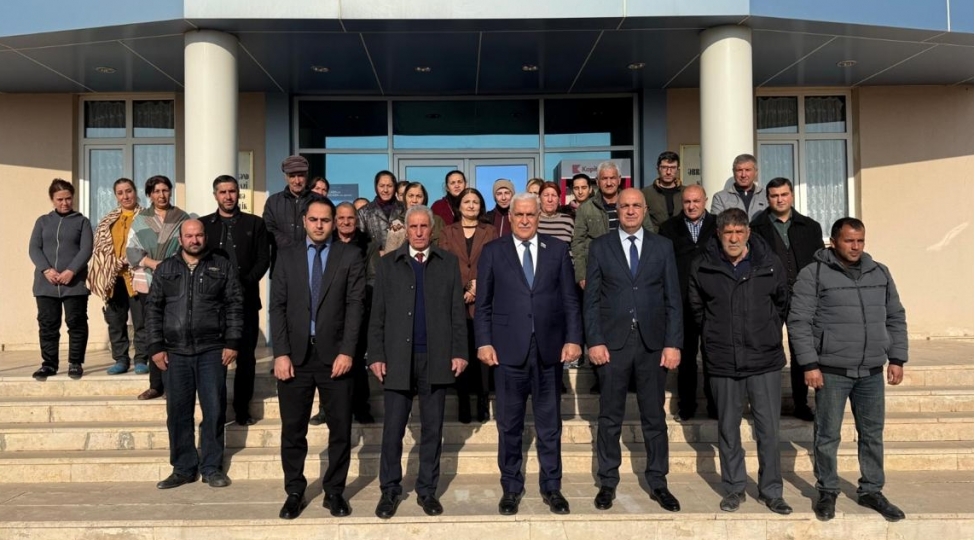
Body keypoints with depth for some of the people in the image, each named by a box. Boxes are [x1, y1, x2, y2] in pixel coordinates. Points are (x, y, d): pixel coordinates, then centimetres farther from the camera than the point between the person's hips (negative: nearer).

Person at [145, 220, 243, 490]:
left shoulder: (223, 266, 6)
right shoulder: (165, 269, 11)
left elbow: (235, 306, 2)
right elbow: (153, 308, 9)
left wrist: (232, 343, -6)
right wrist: (156, 347, 1)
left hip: (211, 350, -2)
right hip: (175, 351, 2)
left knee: (214, 410, 0)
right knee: (178, 411, 5)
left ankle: (212, 467, 13)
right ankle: (183, 468, 17)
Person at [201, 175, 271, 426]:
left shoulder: (255, 223, 9)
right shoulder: (203, 224, 11)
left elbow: (263, 259, 3)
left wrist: (245, 283, -10)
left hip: (246, 299, 0)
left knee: (246, 357, 1)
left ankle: (243, 408, 11)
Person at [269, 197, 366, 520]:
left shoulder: (350, 256, 4)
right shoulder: (288, 257, 9)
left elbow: (355, 306, -3)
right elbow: (277, 307, 3)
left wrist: (347, 351, -12)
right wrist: (280, 353, -6)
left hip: (334, 354, -1)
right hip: (295, 355, 1)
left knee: (341, 430, 6)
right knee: (292, 430, 7)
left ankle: (334, 492, 20)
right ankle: (294, 493, 22)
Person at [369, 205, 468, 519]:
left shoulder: (448, 262, 8)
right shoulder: (388, 264, 7)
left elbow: (457, 310, 5)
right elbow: (377, 315, 4)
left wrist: (460, 351, -3)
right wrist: (376, 355, -4)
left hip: (436, 358, 1)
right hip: (397, 358, 0)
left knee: (432, 429, 8)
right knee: (393, 429, 4)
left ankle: (427, 490, 19)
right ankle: (390, 491, 16)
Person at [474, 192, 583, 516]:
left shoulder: (557, 250, 8)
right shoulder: (492, 252, 5)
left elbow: (570, 299, 6)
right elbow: (482, 304, 3)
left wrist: (573, 339, -3)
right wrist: (484, 342, -6)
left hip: (550, 349, 1)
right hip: (508, 350, -1)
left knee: (549, 424, 10)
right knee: (509, 425, 8)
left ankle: (551, 487, 23)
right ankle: (511, 488, 22)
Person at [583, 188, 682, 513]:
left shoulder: (663, 247, 7)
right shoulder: (600, 247, 5)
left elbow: (673, 299, 4)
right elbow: (591, 299, 2)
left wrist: (673, 343, -3)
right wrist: (594, 341, -7)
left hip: (652, 343, 1)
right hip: (612, 342, -1)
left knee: (654, 418, 8)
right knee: (610, 418, 7)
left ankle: (658, 483, 20)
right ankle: (608, 483, 18)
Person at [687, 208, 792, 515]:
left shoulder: (769, 264, -2)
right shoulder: (703, 268, -2)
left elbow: (782, 303, 13)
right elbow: (696, 308, 13)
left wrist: (768, 333, 11)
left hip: (765, 360, 0)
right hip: (723, 362, 1)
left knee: (769, 430, 4)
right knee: (728, 429, 11)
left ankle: (771, 491, 19)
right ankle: (734, 489, 25)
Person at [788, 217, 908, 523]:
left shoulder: (880, 273, 11)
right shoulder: (813, 274, -5)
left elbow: (896, 319, 16)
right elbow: (799, 322, -8)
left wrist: (897, 358, 9)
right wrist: (809, 364, -12)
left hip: (872, 371, 5)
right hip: (831, 371, -4)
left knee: (872, 434, 12)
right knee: (827, 436, 4)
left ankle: (871, 491, 27)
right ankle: (827, 492, 20)